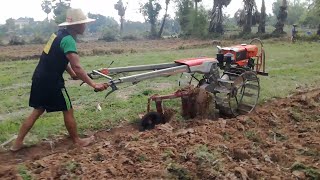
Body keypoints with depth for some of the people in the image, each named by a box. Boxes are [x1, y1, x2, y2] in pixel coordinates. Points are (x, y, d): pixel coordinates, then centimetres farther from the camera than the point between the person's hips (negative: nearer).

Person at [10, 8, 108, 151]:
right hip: (51, 81, -9)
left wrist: (73, 74, 22)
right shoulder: (68, 40, -19)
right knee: (68, 110, 6)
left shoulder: (60, 33, 10)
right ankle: (77, 141, 22)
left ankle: (17, 143, 23)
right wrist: (93, 84, -26)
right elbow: (77, 67, -27)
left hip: (39, 78, 9)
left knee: (38, 110, 18)